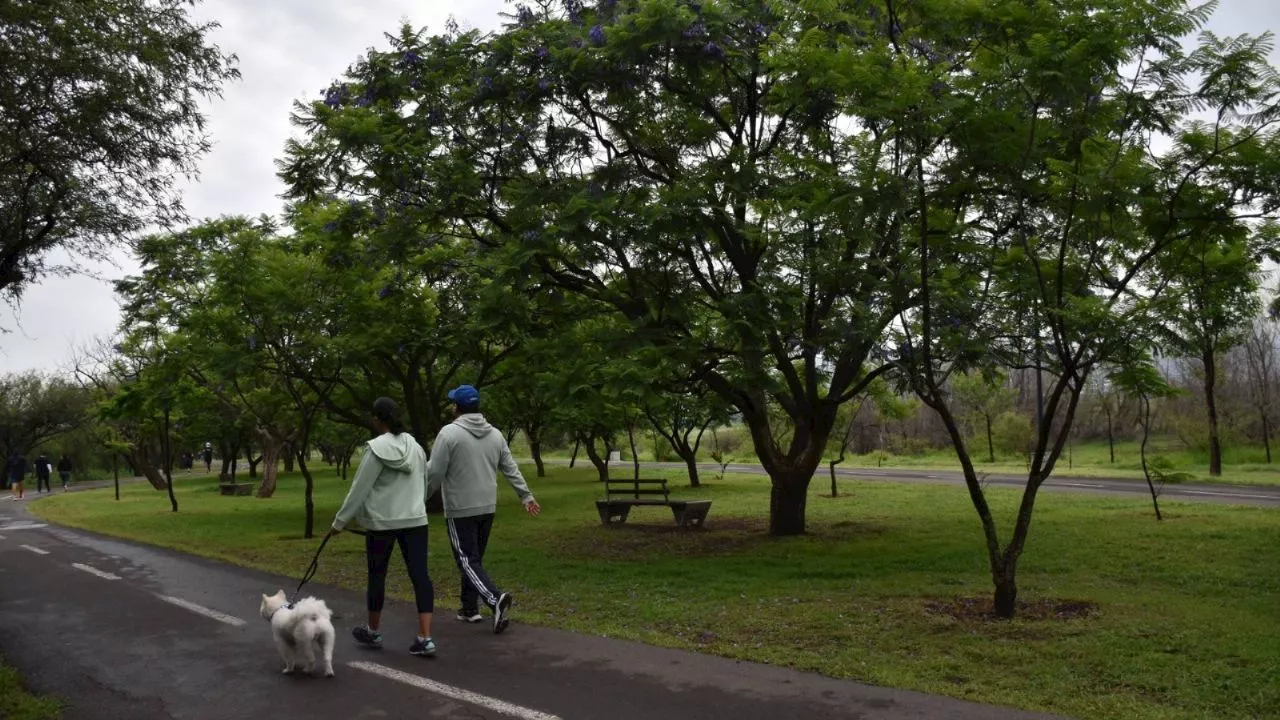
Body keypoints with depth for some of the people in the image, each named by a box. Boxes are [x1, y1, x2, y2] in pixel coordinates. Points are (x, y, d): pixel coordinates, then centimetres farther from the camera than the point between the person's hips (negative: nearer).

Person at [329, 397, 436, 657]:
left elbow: (359, 490, -11)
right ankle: (425, 638, -5)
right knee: (420, 575, 0)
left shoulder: (376, 448, -13)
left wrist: (339, 522, -2)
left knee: (377, 576, 14)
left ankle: (373, 632, 31)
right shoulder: (415, 446, 6)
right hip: (415, 520, 4)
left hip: (382, 522, -4)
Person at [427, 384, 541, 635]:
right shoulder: (495, 434, 6)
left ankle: (495, 598, -23)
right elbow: (511, 469, 9)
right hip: (487, 508, 6)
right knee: (474, 557, 18)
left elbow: (435, 472, -13)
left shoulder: (449, 432, -12)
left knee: (467, 561, -3)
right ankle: (469, 608, 22)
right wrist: (527, 496, 16)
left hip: (460, 510, -6)